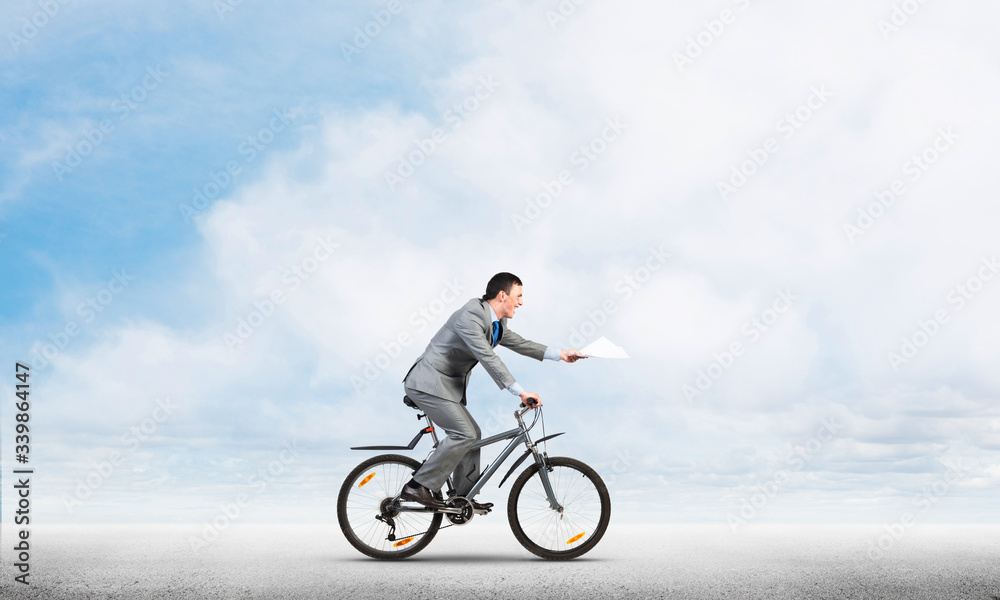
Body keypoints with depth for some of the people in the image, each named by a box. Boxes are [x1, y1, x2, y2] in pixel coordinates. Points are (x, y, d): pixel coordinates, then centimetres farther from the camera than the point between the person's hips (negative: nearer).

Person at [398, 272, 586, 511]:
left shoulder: (496, 323, 10)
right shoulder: (470, 316, -22)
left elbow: (519, 343, 21)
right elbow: (487, 358, -29)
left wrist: (560, 354, 16)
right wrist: (520, 392, -32)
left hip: (448, 385, 10)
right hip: (429, 382, -10)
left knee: (472, 435, 10)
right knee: (464, 434, -16)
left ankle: (463, 497, 18)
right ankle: (417, 486, -10)